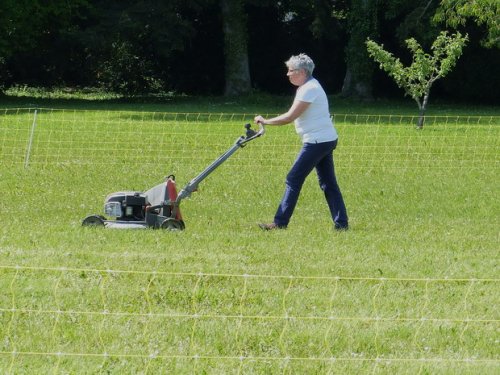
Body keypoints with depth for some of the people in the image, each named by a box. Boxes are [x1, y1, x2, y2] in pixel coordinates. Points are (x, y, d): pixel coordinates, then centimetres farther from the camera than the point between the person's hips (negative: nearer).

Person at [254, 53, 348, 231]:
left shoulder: (309, 89, -17)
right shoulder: (310, 86, 16)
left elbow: (289, 117, -19)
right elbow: (294, 116, 19)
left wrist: (265, 121, -11)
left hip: (317, 141, -11)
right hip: (326, 140, 11)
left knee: (293, 180, -7)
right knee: (328, 183, 11)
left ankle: (280, 223, -5)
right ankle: (341, 223, 10)